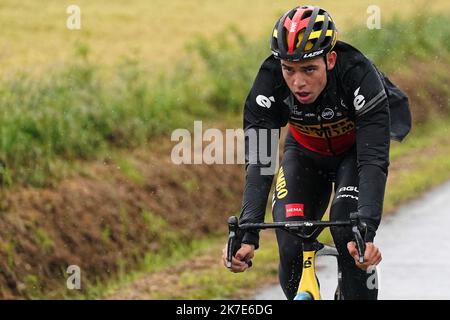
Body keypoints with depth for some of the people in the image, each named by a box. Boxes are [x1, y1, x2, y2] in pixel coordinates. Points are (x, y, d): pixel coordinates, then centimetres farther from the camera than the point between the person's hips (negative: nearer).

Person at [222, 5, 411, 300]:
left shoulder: (359, 75, -37)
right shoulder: (270, 81, -31)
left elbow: (373, 161, -41)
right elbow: (258, 162, -34)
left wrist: (367, 231, -54)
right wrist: (247, 235, -47)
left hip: (356, 150, -2)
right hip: (306, 153, 2)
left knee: (348, 230, -26)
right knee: (291, 245, -16)